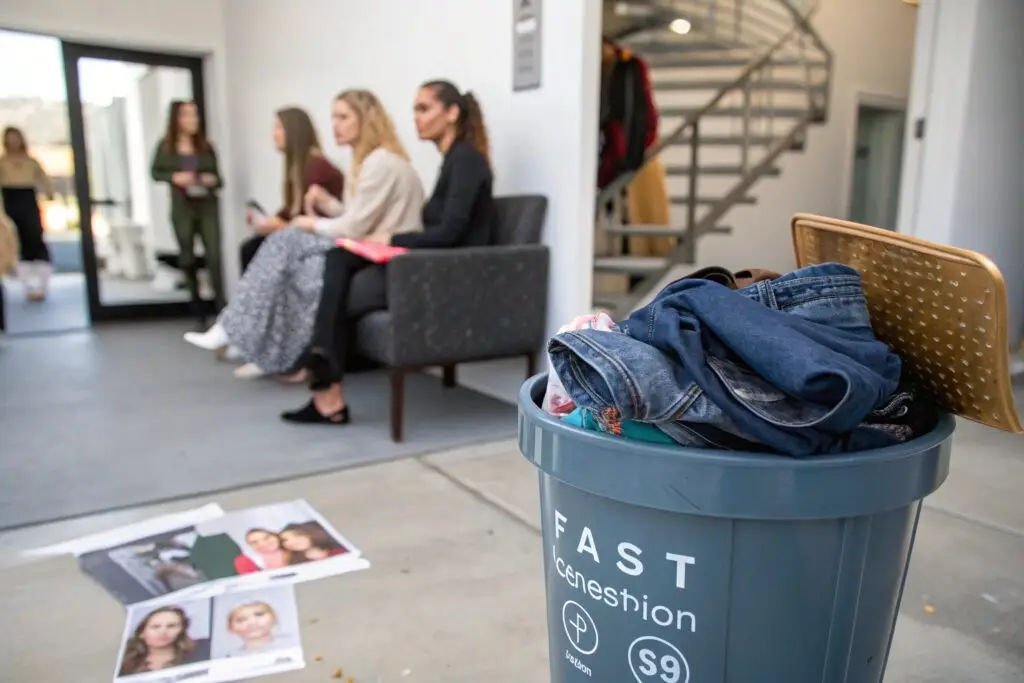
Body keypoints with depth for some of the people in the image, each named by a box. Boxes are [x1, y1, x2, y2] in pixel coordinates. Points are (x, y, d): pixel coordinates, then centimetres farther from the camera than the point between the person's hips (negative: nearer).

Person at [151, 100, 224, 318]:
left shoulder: (205, 147, 3)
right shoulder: (166, 147, 0)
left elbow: (217, 176, 9)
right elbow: (156, 173, 7)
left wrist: (214, 180, -14)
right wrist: (174, 177, -11)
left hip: (208, 207, 0)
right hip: (182, 209, 1)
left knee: (214, 255, -10)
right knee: (187, 257, 10)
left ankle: (221, 305, -9)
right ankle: (196, 300, 25)